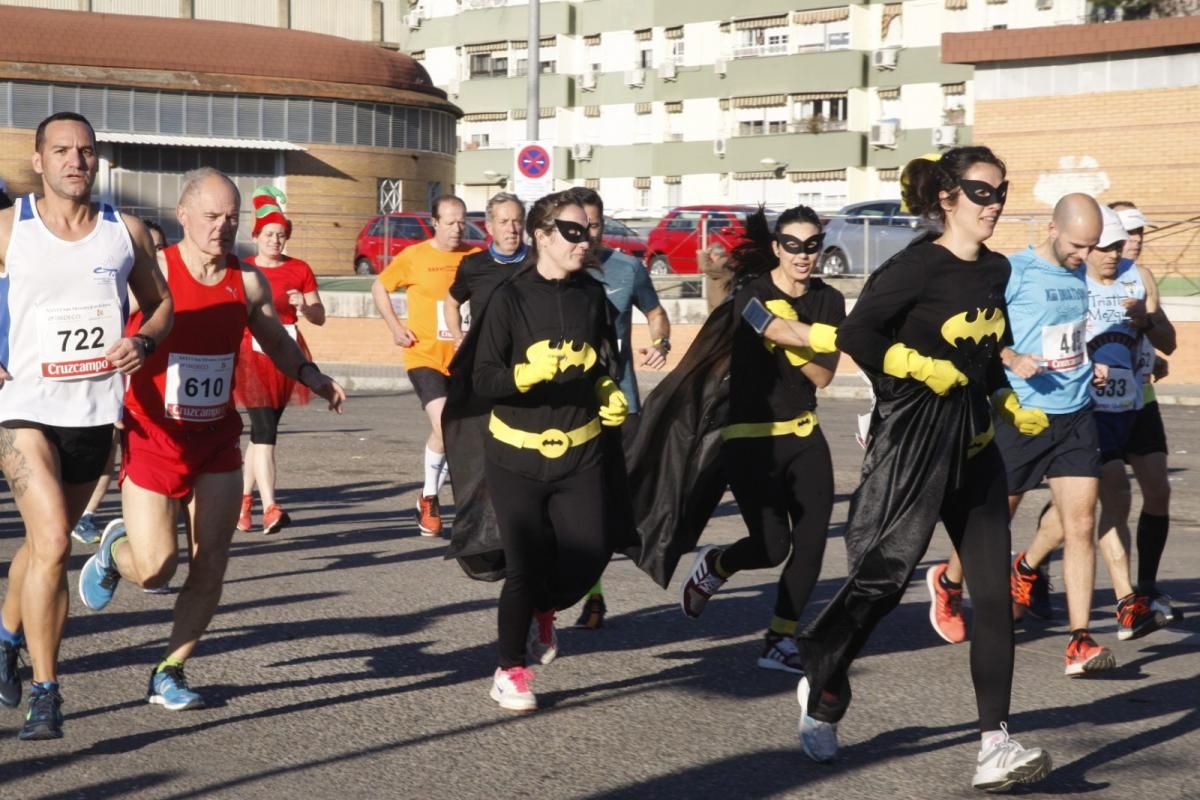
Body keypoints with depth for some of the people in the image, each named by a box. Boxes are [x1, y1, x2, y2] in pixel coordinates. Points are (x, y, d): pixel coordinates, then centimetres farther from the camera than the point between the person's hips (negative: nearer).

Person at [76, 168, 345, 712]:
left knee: (211, 566, 0)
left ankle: (168, 673, 16)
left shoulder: (248, 282, 2)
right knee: (155, 567, -9)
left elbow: (277, 342, 16)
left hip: (216, 441, 4)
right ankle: (114, 549, 27)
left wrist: (314, 378, -3)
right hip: (153, 439, -4)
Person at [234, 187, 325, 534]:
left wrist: (304, 305, -12)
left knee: (263, 431, 10)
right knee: (264, 430, -14)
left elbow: (319, 317, 8)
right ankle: (269, 508, -19)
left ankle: (243, 498, 27)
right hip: (252, 355, -3)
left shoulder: (300, 270, 7)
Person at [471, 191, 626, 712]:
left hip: (579, 453, 4)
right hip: (517, 455, -4)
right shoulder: (510, 298, -11)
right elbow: (484, 380, -13)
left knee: (590, 554, -5)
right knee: (525, 563, -3)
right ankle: (510, 670, 17)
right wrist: (529, 373, -30)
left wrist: (610, 393, 2)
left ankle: (541, 611, 28)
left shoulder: (591, 294, 4)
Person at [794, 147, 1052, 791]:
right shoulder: (919, 266, -12)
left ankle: (994, 747, -2)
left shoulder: (995, 270, 11)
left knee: (994, 593, -2)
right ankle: (821, 690, 27)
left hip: (973, 445, 7)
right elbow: (857, 334, -17)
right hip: (912, 445, -7)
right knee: (882, 579, 2)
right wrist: (920, 368, -18)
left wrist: (1012, 407, 11)